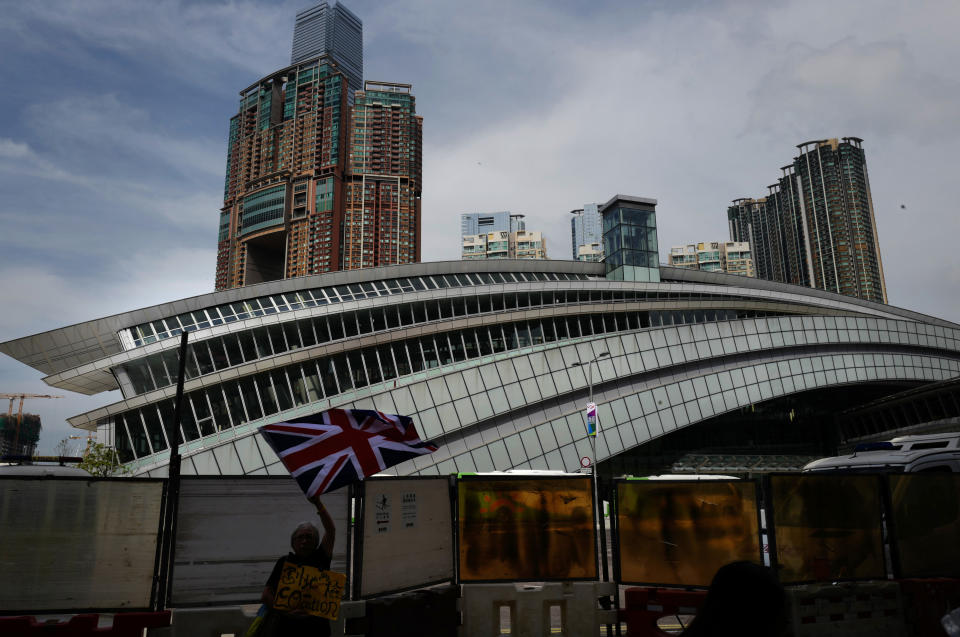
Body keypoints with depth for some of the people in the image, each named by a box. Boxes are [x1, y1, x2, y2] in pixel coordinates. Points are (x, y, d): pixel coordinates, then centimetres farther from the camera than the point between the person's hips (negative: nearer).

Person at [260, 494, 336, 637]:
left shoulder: (320, 558, 11)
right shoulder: (285, 562, 10)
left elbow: (331, 531, -1)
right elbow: (265, 595, 4)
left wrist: (318, 503, -10)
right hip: (287, 623, -1)